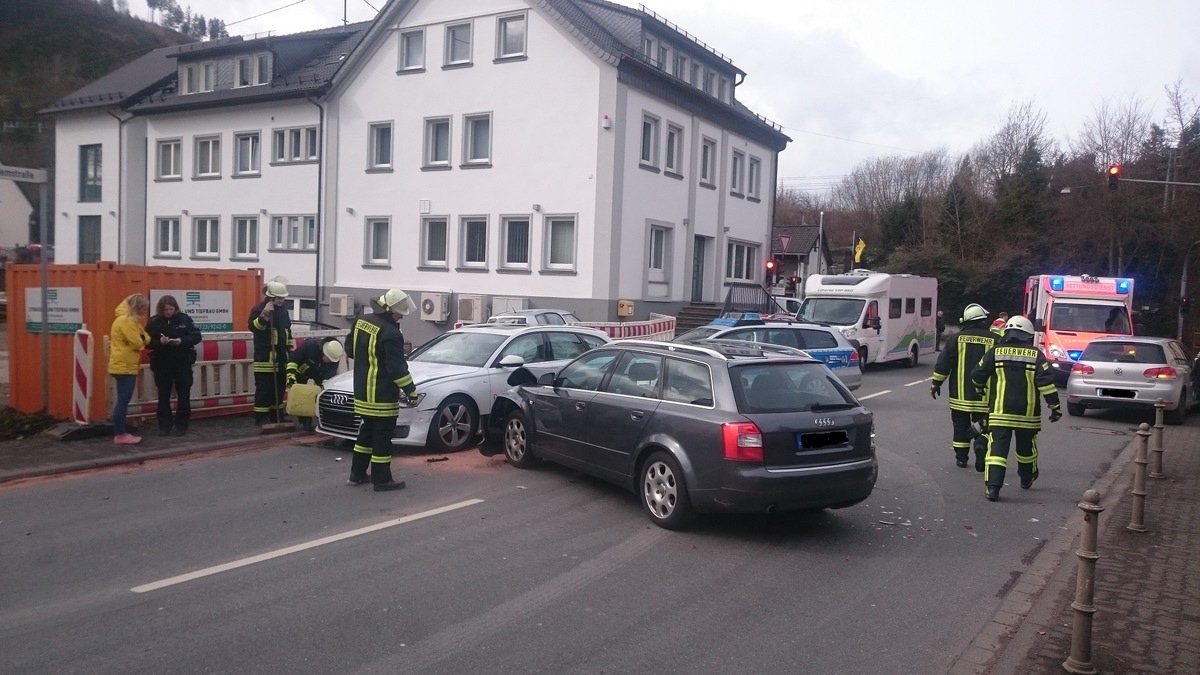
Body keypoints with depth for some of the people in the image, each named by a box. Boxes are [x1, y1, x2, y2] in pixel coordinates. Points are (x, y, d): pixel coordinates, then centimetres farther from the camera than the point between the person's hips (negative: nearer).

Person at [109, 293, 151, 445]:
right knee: (123, 400, -7)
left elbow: (145, 339, 13)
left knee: (123, 399, 12)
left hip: (124, 365, 11)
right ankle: (120, 435, -5)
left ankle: (121, 433, 17)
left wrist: (143, 338, -8)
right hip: (124, 366, -11)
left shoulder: (129, 319, 17)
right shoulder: (126, 321, -16)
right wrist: (142, 338, 0)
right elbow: (137, 343, -20)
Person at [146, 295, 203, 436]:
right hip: (161, 365, 1)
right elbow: (147, 342, -5)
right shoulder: (154, 322, -2)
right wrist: (159, 342, -24)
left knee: (183, 395, 4)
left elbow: (196, 337, -5)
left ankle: (181, 425, 15)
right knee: (163, 396, 7)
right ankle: (164, 425, 16)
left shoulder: (185, 319, -3)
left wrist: (182, 341, -22)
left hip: (183, 363, 0)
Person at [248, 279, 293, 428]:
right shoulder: (259, 309, -8)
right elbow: (253, 327, -23)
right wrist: (264, 316, -36)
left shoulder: (283, 310, 15)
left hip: (281, 355, 7)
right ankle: (261, 417, -2)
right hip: (265, 356, -7)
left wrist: (291, 346, 20)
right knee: (264, 388, -7)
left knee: (279, 387, 11)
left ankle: (277, 415, 20)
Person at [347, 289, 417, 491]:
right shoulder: (390, 333, -23)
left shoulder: (361, 321, 5)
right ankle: (382, 480, 7)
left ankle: (357, 474, 27)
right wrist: (411, 391, -13)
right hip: (381, 396, -9)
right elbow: (397, 368, -22)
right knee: (382, 437, 0)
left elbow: (350, 348, 19)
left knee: (367, 432, 20)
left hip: (362, 391, 9)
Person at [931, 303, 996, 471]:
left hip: (960, 394, 0)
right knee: (982, 426, 10)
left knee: (961, 426, 12)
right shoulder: (994, 340, -3)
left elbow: (944, 363, -3)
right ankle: (980, 445, -14)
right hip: (984, 395, 0)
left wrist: (936, 383, 6)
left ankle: (961, 458, 16)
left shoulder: (957, 338, -4)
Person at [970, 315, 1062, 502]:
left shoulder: (995, 352, 0)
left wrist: (982, 386, 25)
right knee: (1026, 449, 21)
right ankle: (1026, 480, 40)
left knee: (997, 449, -4)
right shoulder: (1036, 355, 0)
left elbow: (977, 376, 2)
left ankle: (992, 487, -17)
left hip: (1000, 412, -1)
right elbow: (1046, 381, -8)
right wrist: (1055, 406, -3)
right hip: (1027, 413, 1)